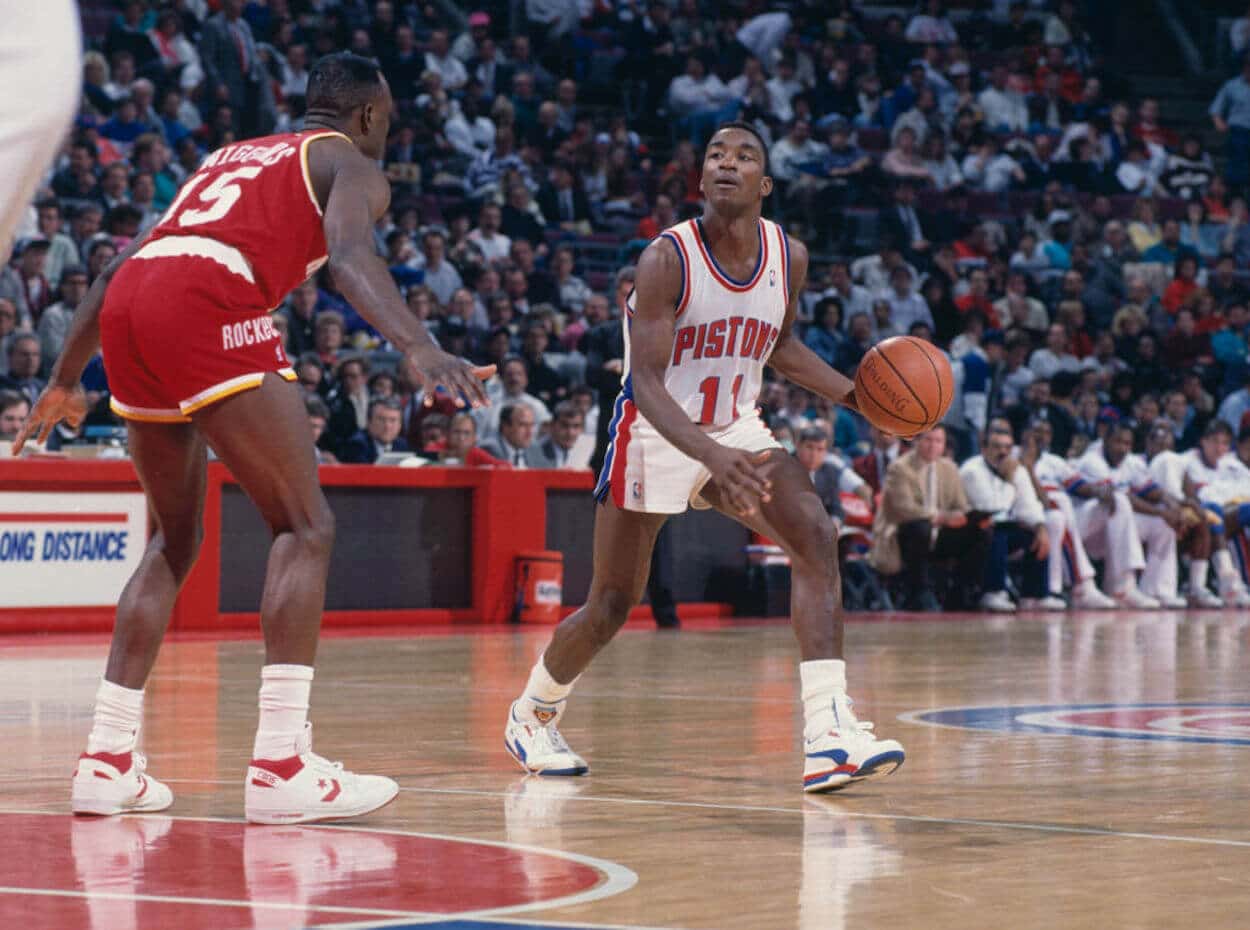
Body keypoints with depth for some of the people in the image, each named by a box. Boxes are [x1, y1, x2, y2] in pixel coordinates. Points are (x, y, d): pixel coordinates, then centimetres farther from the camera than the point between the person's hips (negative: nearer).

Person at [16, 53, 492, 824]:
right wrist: (419, 347, -25)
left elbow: (121, 263, 36)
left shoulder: (230, 157, 37)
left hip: (130, 306, 7)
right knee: (306, 527, -2)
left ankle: (107, 760, 14)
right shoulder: (351, 164, 15)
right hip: (206, 305, -7)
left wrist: (67, 380, 43)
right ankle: (281, 764, -14)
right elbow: (351, 251, -9)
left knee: (176, 538, 20)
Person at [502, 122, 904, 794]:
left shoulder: (789, 257, -4)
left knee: (814, 534, -22)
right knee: (610, 607, 4)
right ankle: (532, 713, 35)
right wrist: (713, 458, -41)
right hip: (654, 434, -4)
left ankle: (830, 733, -29)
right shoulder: (667, 260, -22)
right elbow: (646, 383, -26)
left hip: (735, 430, 4)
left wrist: (860, 397, 3)